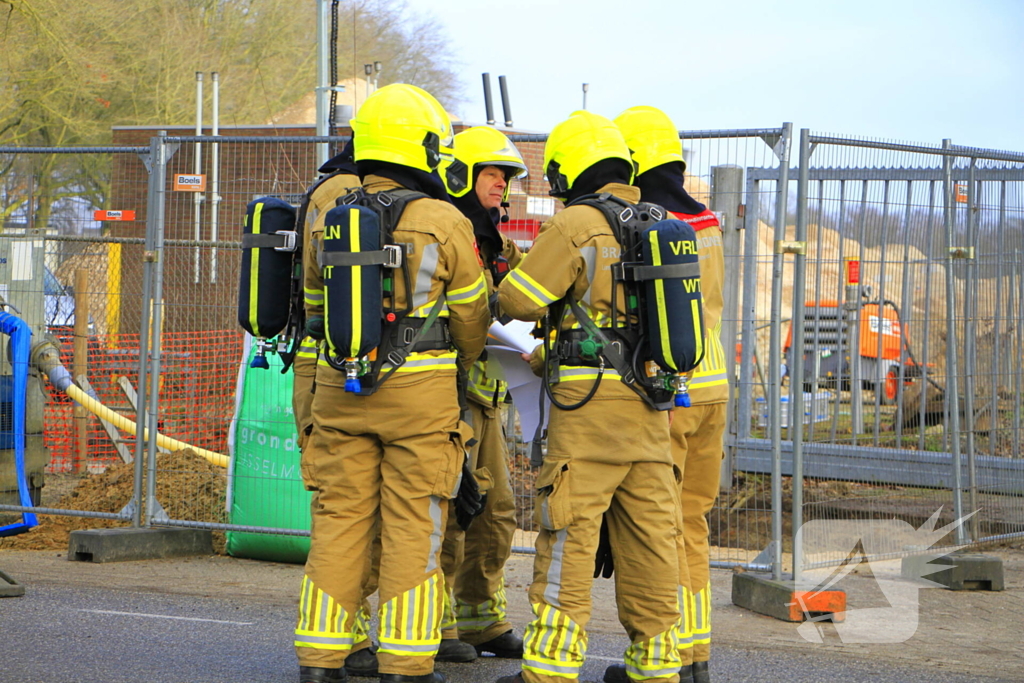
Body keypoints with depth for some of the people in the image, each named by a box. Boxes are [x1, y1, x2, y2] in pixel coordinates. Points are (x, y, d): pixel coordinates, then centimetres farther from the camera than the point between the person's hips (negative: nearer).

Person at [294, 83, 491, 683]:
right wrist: (459, 366, 23)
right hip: (421, 388, -4)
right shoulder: (445, 223, -7)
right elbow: (472, 315, 4)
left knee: (340, 519, 8)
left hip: (341, 387, 4)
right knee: (412, 527, 1)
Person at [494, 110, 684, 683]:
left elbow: (517, 299, -8)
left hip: (590, 402, -6)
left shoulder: (576, 226, -9)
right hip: (651, 404, 6)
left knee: (569, 539, -3)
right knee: (649, 538, 8)